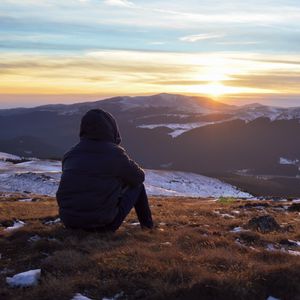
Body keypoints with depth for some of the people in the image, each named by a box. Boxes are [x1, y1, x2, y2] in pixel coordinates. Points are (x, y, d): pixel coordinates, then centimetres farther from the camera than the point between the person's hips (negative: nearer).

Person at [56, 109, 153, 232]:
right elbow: (139, 177, 7)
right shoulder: (115, 153, -8)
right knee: (136, 184, 16)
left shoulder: (70, 154, 5)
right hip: (102, 221, -5)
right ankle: (147, 225, 25)